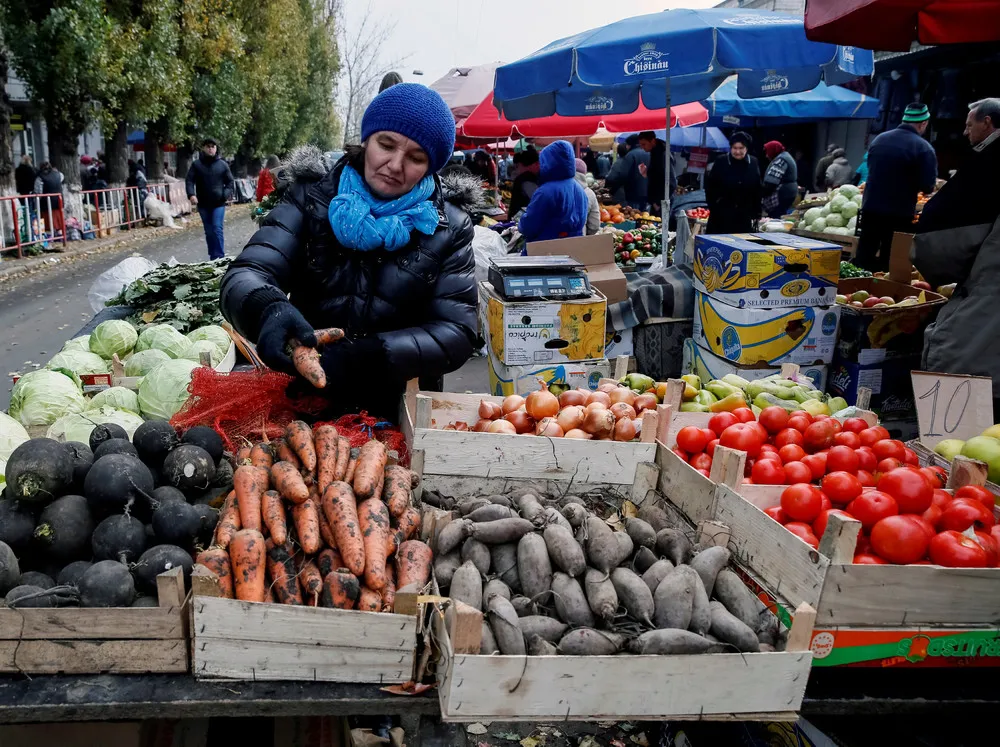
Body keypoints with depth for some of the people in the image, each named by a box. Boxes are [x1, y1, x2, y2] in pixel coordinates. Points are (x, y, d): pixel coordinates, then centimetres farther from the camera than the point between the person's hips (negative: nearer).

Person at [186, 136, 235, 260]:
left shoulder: (223, 164, 2)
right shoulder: (196, 164, 2)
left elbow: (230, 181, 6)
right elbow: (189, 180, -2)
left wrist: (227, 194, -12)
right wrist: (191, 194, -19)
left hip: (218, 203, -2)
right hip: (203, 204, 2)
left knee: (217, 229, -12)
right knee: (209, 231, 10)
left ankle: (220, 256, -9)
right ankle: (213, 256, 20)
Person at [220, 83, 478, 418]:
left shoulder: (448, 228, 1)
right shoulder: (311, 199, 2)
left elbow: (456, 332, -6)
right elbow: (244, 276, -6)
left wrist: (363, 358, -22)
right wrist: (268, 310, -31)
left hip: (400, 414, 2)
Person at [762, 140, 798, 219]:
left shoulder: (780, 159, -12)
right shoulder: (786, 156, 22)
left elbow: (771, 181, -20)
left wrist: (762, 194, -11)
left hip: (781, 195, -11)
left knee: (774, 218, -16)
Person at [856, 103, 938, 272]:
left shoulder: (879, 139, 7)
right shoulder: (924, 148, -11)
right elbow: (927, 186, -13)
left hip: (870, 209, 5)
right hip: (899, 214, -5)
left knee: (864, 258, 9)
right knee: (890, 262, 3)